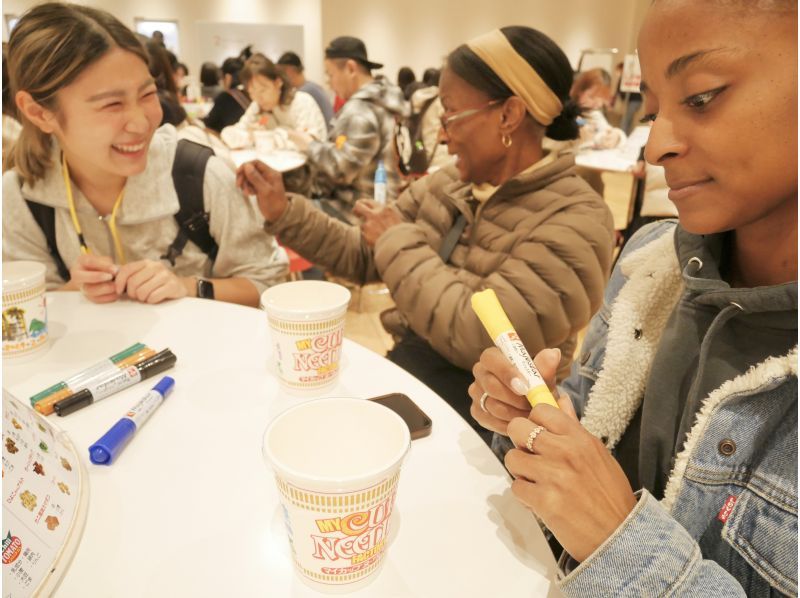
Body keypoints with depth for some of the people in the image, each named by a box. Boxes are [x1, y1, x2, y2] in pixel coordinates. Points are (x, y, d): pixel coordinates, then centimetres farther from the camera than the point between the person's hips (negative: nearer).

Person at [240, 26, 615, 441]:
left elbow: (481, 337, -27)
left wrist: (397, 241, -16)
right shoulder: (446, 184, 3)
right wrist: (285, 213, -3)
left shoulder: (576, 221, -19)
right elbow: (364, 257, 9)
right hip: (405, 367, 6)